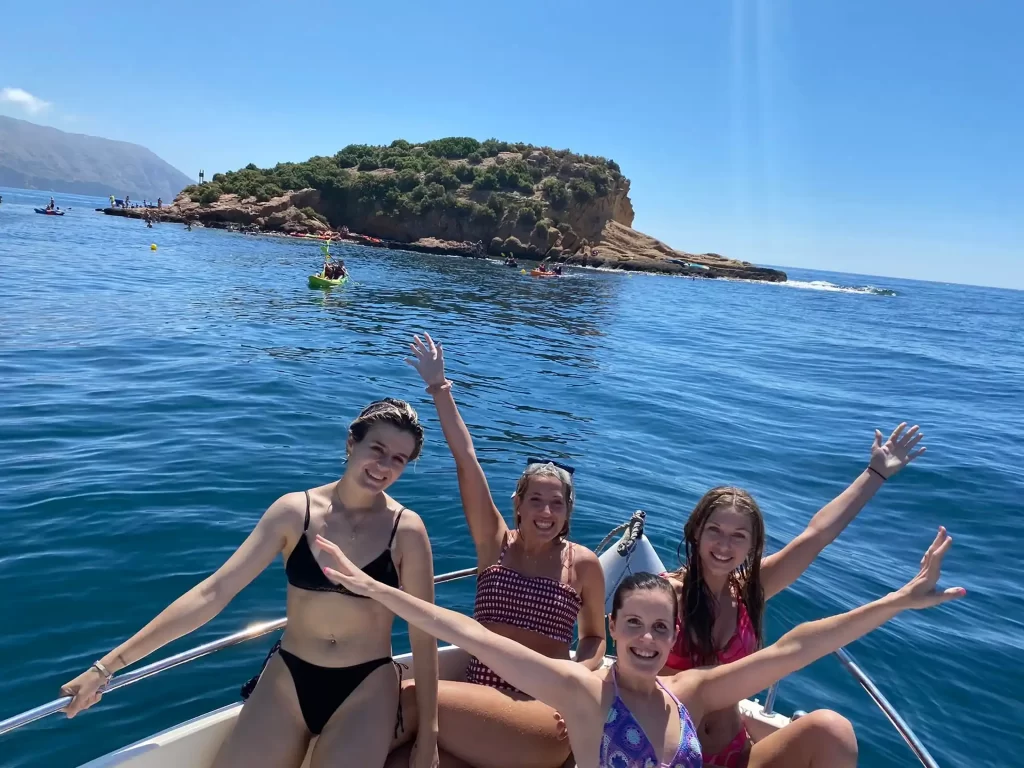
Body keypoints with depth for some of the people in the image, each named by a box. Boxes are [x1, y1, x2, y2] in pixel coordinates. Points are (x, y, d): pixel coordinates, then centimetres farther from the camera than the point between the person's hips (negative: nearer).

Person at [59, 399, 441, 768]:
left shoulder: (407, 530, -13)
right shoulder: (294, 510, -9)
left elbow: (423, 633, -6)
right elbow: (213, 592, -9)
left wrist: (427, 736, -3)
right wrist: (109, 665, -11)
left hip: (366, 687, -2)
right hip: (289, 677, 2)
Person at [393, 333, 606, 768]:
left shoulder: (584, 564, -1)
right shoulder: (494, 542, 1)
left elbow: (595, 637, 12)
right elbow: (466, 459, -4)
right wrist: (439, 388, -7)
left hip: (542, 711, -2)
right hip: (475, 689, 2)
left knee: (411, 696, -24)